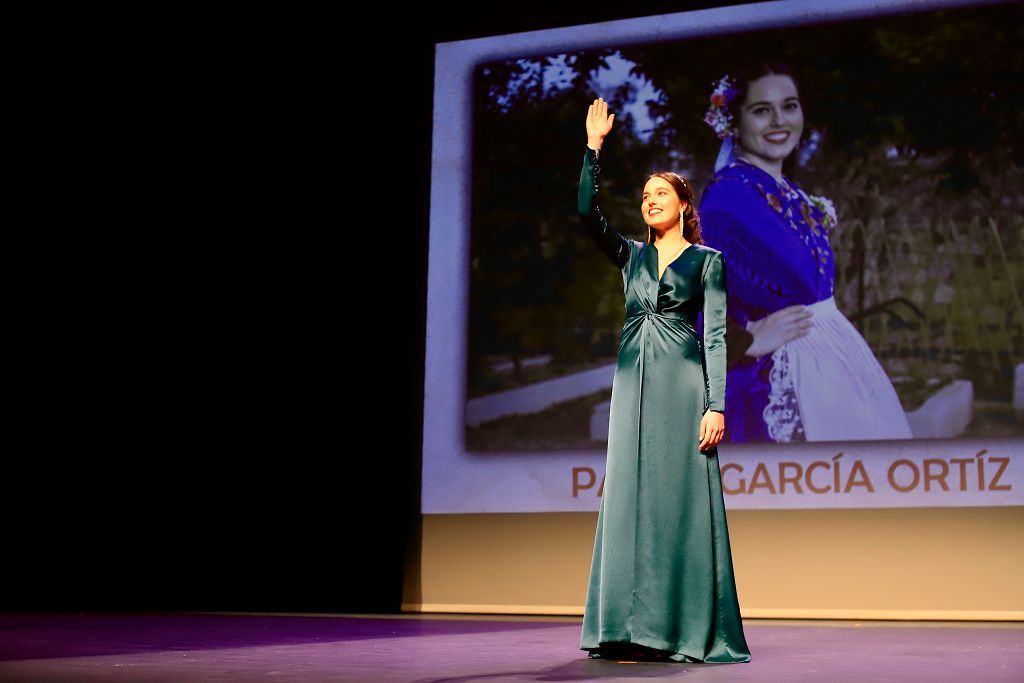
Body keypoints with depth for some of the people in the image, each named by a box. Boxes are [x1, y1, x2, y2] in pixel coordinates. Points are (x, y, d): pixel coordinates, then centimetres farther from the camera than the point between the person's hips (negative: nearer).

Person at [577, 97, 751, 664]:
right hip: (633, 383, 5)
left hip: (683, 382, -4)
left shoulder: (708, 261, 5)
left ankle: (692, 631, -2)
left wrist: (716, 405, -12)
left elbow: (716, 336, -3)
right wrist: (594, 147, -1)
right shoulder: (632, 256, 18)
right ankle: (632, 629, 6)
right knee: (629, 499, 1)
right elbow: (588, 212, 4)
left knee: (681, 499, -7)